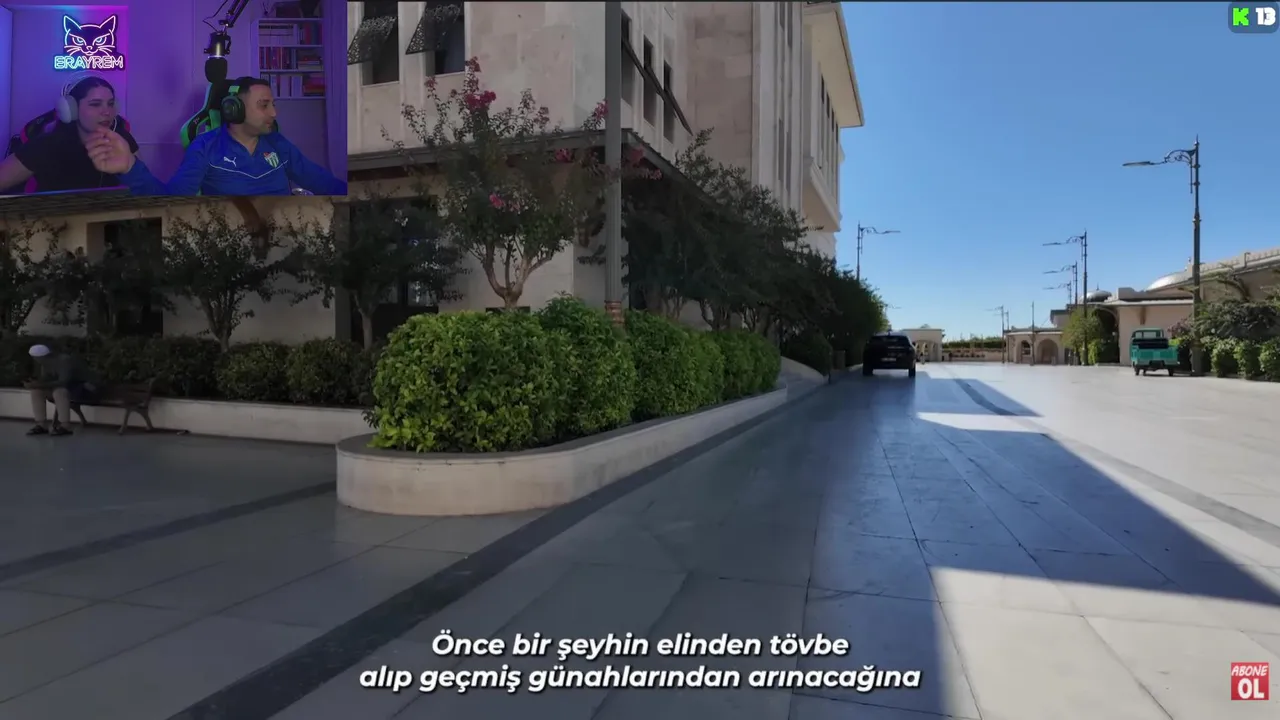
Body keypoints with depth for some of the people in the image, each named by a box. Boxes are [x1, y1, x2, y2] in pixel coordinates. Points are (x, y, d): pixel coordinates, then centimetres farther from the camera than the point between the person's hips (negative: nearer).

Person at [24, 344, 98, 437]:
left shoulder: (65, 360, -24)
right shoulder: (46, 363, 3)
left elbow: (63, 382, -33)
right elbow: (45, 380, 4)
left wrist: (40, 385, -31)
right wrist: (34, 383, -17)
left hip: (85, 390, -9)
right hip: (68, 387, 9)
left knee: (59, 392, -35)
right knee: (37, 390, -4)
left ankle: (64, 427, -32)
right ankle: (41, 425, -8)